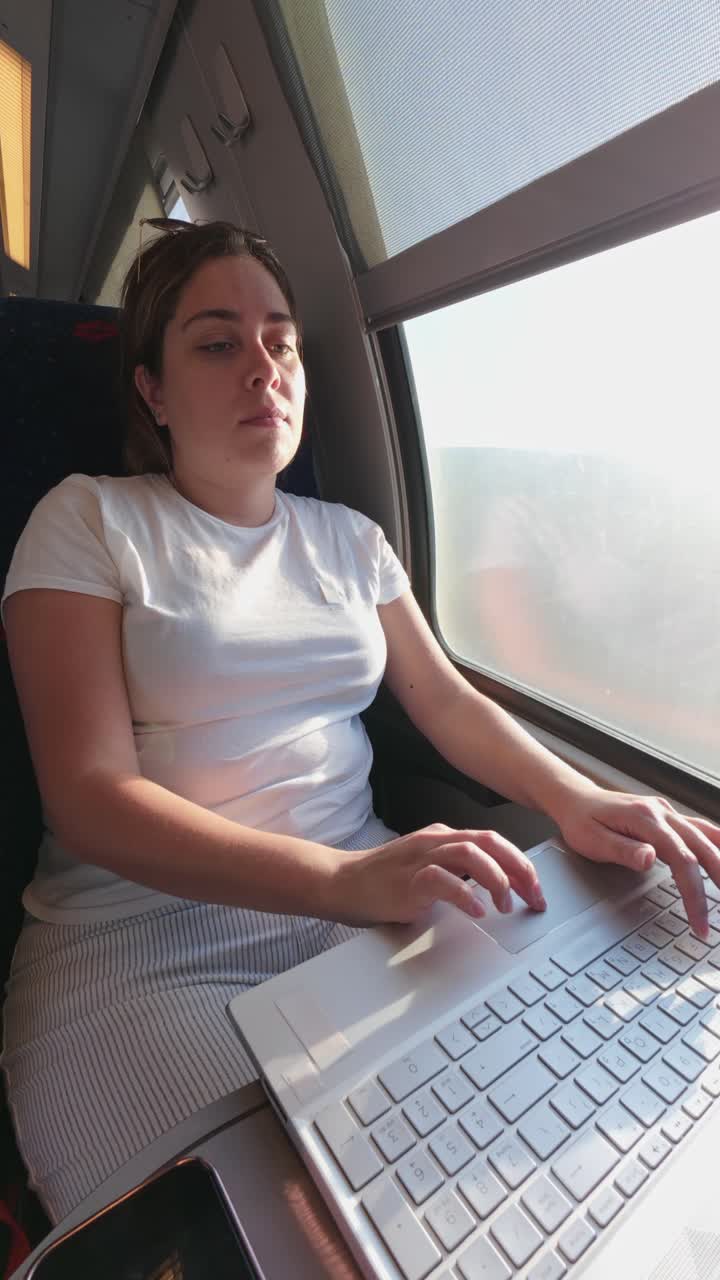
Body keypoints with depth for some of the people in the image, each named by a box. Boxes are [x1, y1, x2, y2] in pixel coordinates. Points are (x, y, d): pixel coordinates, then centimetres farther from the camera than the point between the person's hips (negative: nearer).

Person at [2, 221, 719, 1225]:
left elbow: (446, 699, 7)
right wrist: (340, 877, -27)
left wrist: (574, 798, -12)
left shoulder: (349, 538, 12)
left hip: (366, 891, 4)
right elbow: (90, 793, -13)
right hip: (150, 940, -2)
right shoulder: (91, 520, -2)